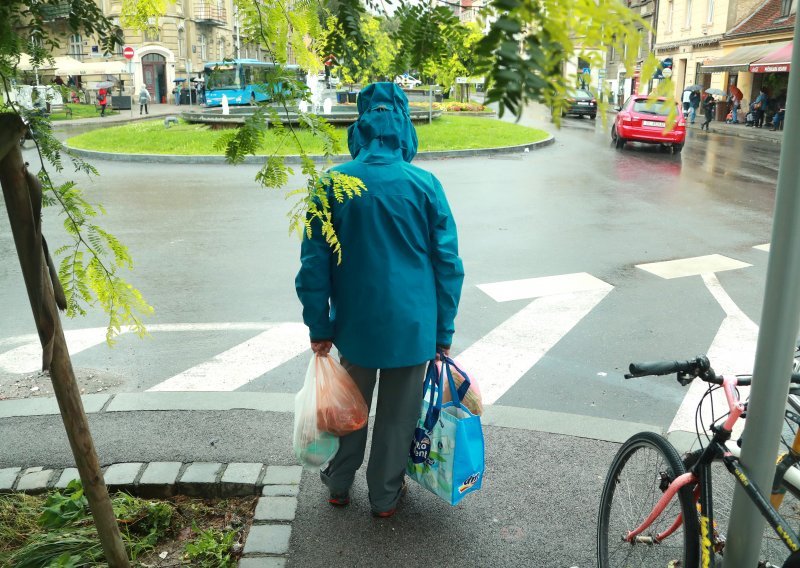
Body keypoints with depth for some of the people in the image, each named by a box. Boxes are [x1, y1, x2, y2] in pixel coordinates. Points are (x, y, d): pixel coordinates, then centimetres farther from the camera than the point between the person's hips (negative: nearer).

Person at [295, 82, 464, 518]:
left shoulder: (332, 184, -8)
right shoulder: (424, 184, -9)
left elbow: (314, 262, -4)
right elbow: (448, 264, -5)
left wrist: (318, 326, 6)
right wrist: (444, 331, 4)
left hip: (355, 323, 2)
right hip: (412, 326, -1)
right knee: (398, 415, 15)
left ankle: (338, 484, 38)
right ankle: (385, 495, 30)